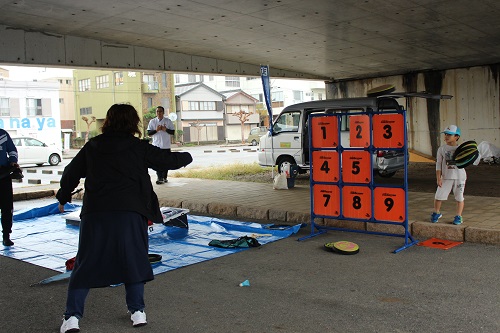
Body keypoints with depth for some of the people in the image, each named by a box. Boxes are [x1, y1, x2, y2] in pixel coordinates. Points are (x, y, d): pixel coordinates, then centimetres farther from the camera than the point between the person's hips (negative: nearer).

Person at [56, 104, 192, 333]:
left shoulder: (92, 147, 12)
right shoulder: (138, 147, 3)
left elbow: (71, 173, 18)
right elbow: (168, 160, 10)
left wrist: (63, 198, 34)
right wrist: (186, 157, 32)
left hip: (95, 213, 2)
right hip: (129, 213, -2)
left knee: (85, 264, 10)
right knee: (134, 261, 13)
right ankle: (137, 311, 16)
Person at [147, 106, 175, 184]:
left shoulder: (168, 121, 4)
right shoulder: (152, 121, 5)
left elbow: (173, 132, 3)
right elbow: (149, 133, 2)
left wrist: (166, 130, -14)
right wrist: (156, 130, -15)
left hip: (166, 146, 1)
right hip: (156, 145, 0)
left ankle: (164, 177, 16)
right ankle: (160, 178, -6)